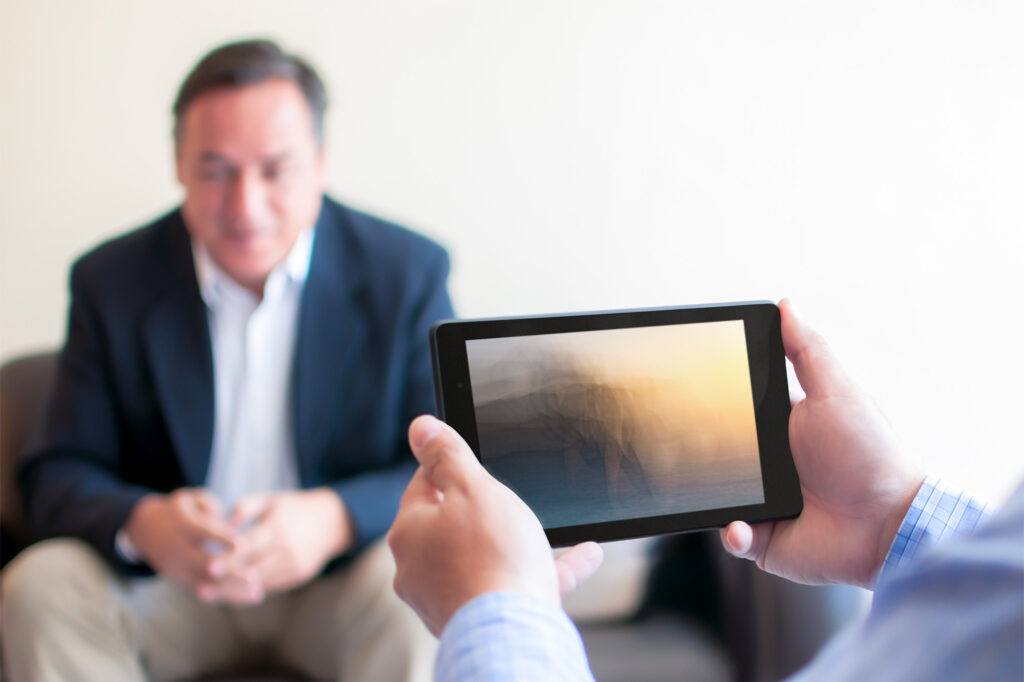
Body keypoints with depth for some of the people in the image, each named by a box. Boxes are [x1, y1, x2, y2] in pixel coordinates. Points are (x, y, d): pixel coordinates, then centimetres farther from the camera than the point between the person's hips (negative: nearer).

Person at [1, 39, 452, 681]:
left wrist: (333, 520, -31)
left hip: (339, 580, -2)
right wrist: (140, 524, -27)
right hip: (159, 580, 2)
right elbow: (60, 476, -2)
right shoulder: (111, 281, -2)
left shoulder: (407, 272, -7)